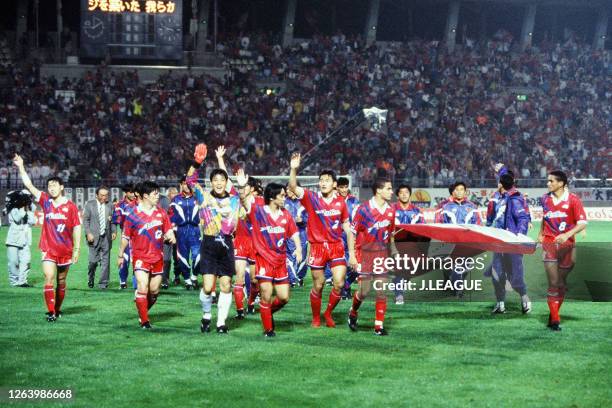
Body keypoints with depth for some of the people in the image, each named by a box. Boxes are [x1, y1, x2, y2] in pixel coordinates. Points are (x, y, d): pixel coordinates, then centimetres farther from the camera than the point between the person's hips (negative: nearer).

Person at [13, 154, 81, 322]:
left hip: (65, 250, 0)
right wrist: (21, 167, -6)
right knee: (49, 279, -13)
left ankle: (57, 309, 25)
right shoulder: (45, 201, 1)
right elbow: (29, 185, -1)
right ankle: (51, 312, -15)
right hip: (48, 249, 0)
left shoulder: (71, 206, -3)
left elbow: (76, 228, -1)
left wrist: (77, 249, -3)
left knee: (61, 282, 11)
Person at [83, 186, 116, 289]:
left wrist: (114, 231, -3)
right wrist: (88, 233, -9)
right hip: (94, 237, -2)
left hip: (106, 237, 2)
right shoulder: (89, 204, 3)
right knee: (93, 261, -3)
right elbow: (85, 220, 1)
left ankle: (103, 283, 5)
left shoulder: (110, 206, 9)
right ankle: (90, 279, 23)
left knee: (105, 261, -1)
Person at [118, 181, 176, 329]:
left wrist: (170, 236, -9)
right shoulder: (133, 215, -8)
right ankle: (144, 321, -7)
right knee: (142, 288, -14)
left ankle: (143, 313, 31)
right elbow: (125, 237, 1)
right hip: (140, 257, -5)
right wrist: (121, 255, 8)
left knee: (154, 291, 10)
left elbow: (168, 230, 14)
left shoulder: (161, 213, 5)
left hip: (157, 257, 5)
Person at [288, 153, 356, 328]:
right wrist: (294, 169, -33)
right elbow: (293, 187, -17)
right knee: (318, 286, 5)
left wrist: (352, 254, 6)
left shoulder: (340, 202, 3)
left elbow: (347, 229, 8)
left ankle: (328, 313, 15)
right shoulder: (311, 198, -2)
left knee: (339, 283, -8)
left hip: (336, 246, 1)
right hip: (317, 247, -1)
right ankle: (316, 318, 23)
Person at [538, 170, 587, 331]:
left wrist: (567, 235, -24)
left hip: (567, 245, -1)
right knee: (553, 283, -7)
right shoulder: (545, 199, 6)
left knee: (562, 283, 5)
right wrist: (540, 234, 15)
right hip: (549, 244, 1)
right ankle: (554, 320, -7)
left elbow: (582, 223, -11)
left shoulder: (573, 200, -6)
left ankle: (554, 316, 17)